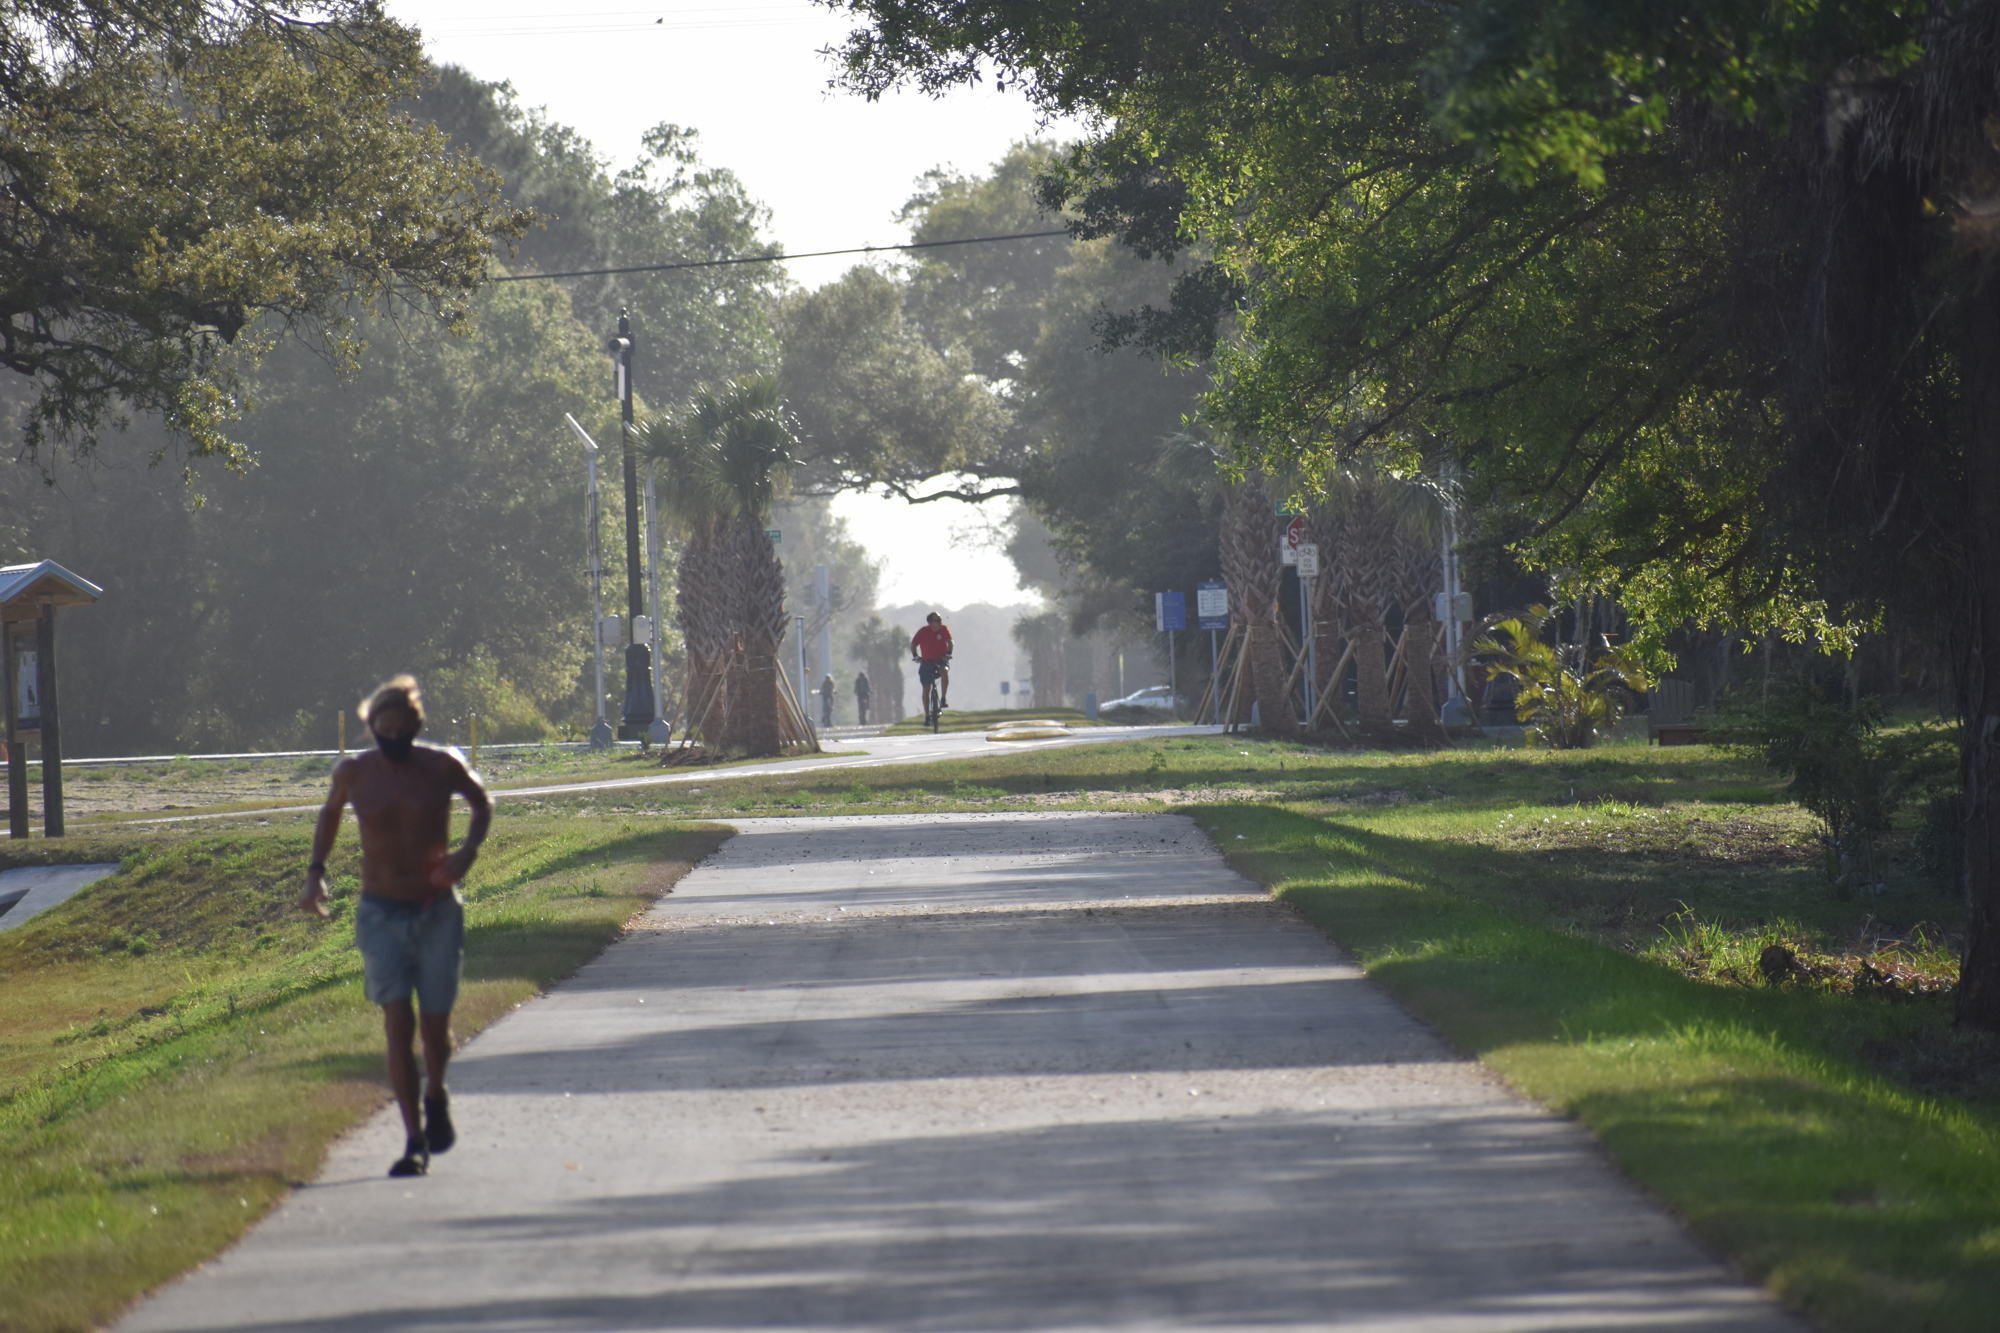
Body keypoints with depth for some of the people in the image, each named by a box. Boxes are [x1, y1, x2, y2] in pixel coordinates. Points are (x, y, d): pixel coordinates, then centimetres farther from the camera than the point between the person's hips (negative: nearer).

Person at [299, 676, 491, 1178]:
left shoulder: (442, 767, -8)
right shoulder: (354, 773, -4)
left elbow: (482, 803, 10)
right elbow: (330, 811, 17)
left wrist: (468, 851, -8)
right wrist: (316, 870, 6)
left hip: (437, 911, 0)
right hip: (380, 914, 0)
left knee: (435, 1027, 5)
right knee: (397, 1024, -12)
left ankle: (436, 1098, 38)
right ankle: (414, 1142, -10)